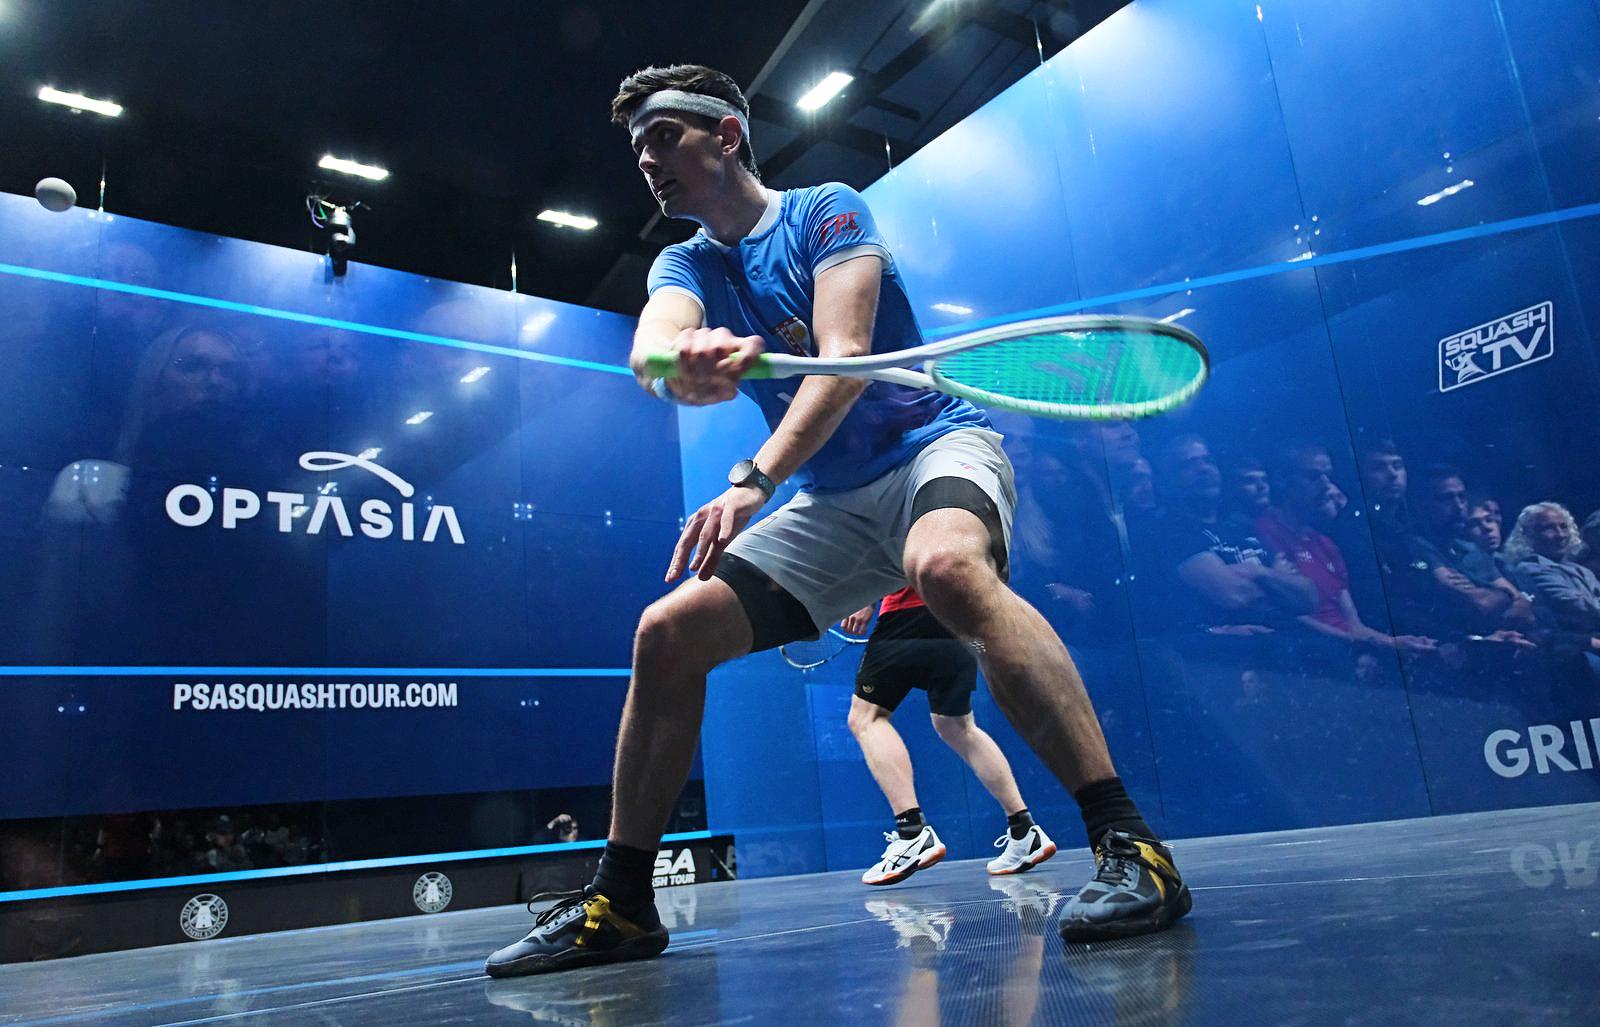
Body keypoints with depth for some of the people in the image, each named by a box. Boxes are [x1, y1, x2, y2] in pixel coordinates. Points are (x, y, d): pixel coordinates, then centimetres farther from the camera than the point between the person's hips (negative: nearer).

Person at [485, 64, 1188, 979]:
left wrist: (754, 481, -33)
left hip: (934, 447, -5)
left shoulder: (826, 211, -3)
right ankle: (621, 903, 4)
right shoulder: (686, 265, 11)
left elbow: (845, 355, -19)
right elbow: (652, 353, -13)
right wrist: (686, 365, -39)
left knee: (947, 564, -40)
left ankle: (1130, 847, -36)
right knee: (666, 635, -8)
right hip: (833, 503, 5)